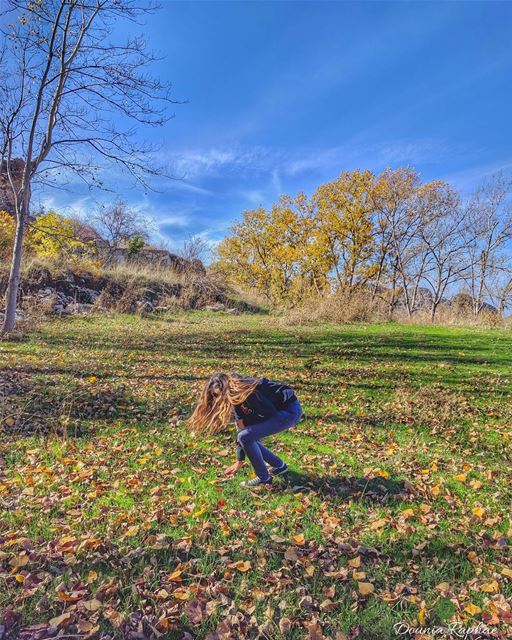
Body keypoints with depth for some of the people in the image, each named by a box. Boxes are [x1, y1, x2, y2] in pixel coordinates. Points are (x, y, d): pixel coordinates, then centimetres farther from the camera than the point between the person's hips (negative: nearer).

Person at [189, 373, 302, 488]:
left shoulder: (247, 391, -24)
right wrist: (239, 461, 10)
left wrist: (245, 422, -7)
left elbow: (270, 413, -19)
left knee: (246, 437, -16)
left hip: (290, 410, -9)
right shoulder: (235, 397, 4)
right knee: (246, 436, 8)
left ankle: (264, 479, 0)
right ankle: (280, 466, 23)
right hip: (278, 412, 9)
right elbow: (242, 426, 9)